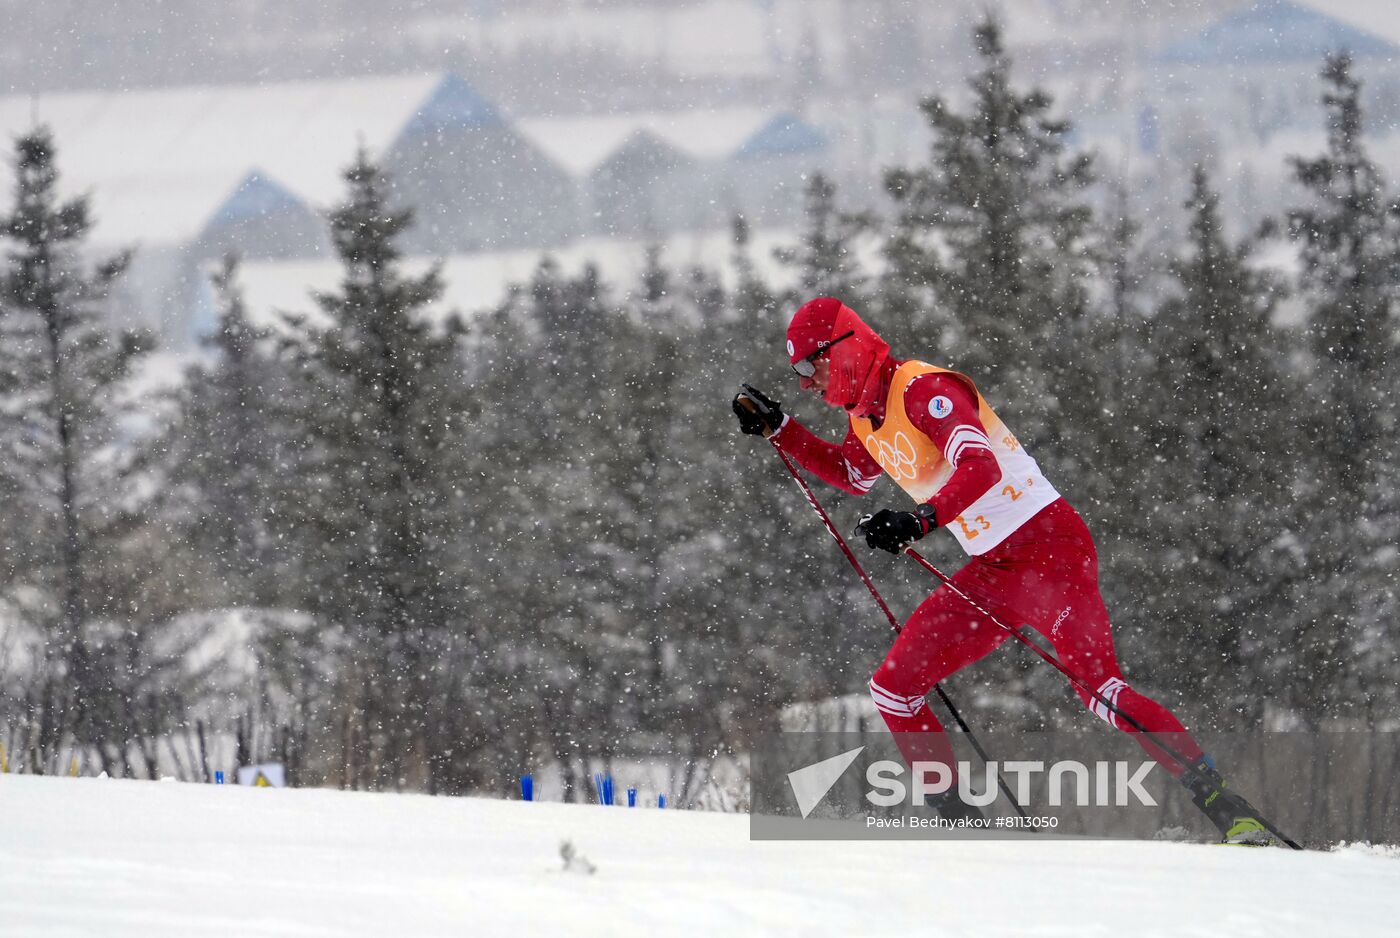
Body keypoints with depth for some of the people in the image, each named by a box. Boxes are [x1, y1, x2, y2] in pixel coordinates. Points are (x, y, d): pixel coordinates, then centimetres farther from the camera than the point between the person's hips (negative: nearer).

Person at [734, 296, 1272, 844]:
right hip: (993, 571, 10)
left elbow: (979, 467, -30)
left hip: (1047, 546, -10)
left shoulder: (922, 389, -15)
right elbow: (853, 475, 37)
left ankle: (1229, 812, -29)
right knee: (893, 690, 4)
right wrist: (778, 428, 28)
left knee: (1097, 685, -26)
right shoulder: (867, 415, 14)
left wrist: (919, 521, -43)